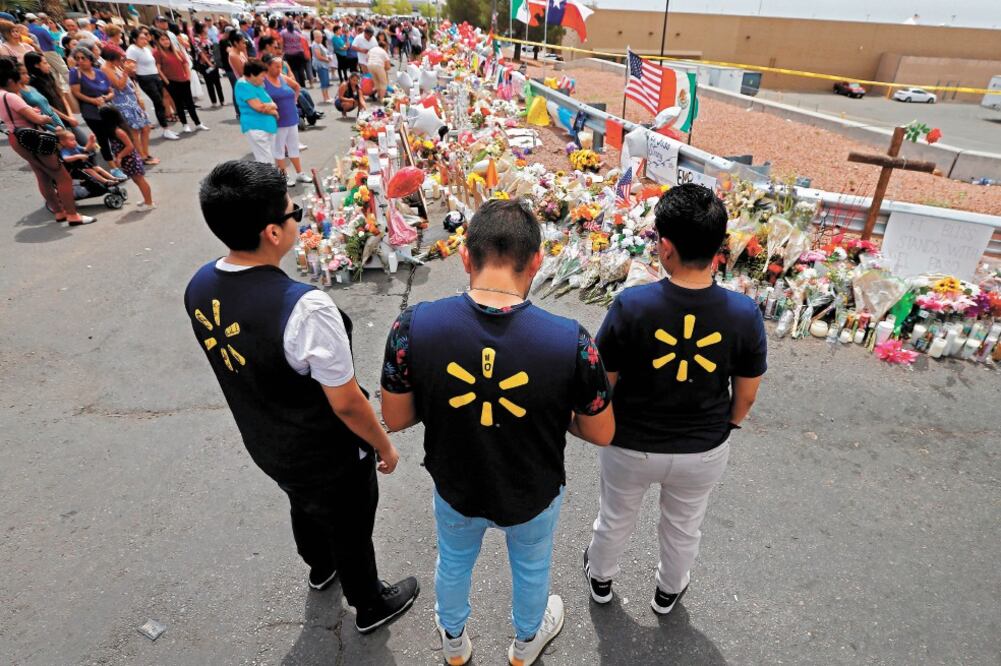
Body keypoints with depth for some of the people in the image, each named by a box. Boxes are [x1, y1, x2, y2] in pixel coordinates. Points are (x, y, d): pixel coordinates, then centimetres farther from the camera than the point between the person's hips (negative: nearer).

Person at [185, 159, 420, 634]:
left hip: (265, 446, 7)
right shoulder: (305, 308, -38)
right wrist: (384, 447, -10)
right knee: (350, 533, 22)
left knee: (304, 508, 35)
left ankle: (320, 568, 66)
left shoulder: (199, 287, -14)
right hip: (329, 460, -6)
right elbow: (346, 403, -28)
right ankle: (371, 606, 51)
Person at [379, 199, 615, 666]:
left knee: (453, 562, 34)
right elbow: (601, 434, -15)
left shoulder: (413, 327, -27)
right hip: (533, 496, -1)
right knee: (531, 566, 32)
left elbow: (395, 419, -13)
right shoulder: (570, 341, -30)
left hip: (455, 488, 1)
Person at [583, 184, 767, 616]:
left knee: (615, 518, 28)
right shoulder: (744, 314, -22)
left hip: (630, 446, -1)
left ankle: (600, 578, 56)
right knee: (684, 527, 30)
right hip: (704, 451, 2)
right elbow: (746, 394, -7)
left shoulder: (631, 305, -28)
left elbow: (603, 383, -16)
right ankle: (669, 590, 58)